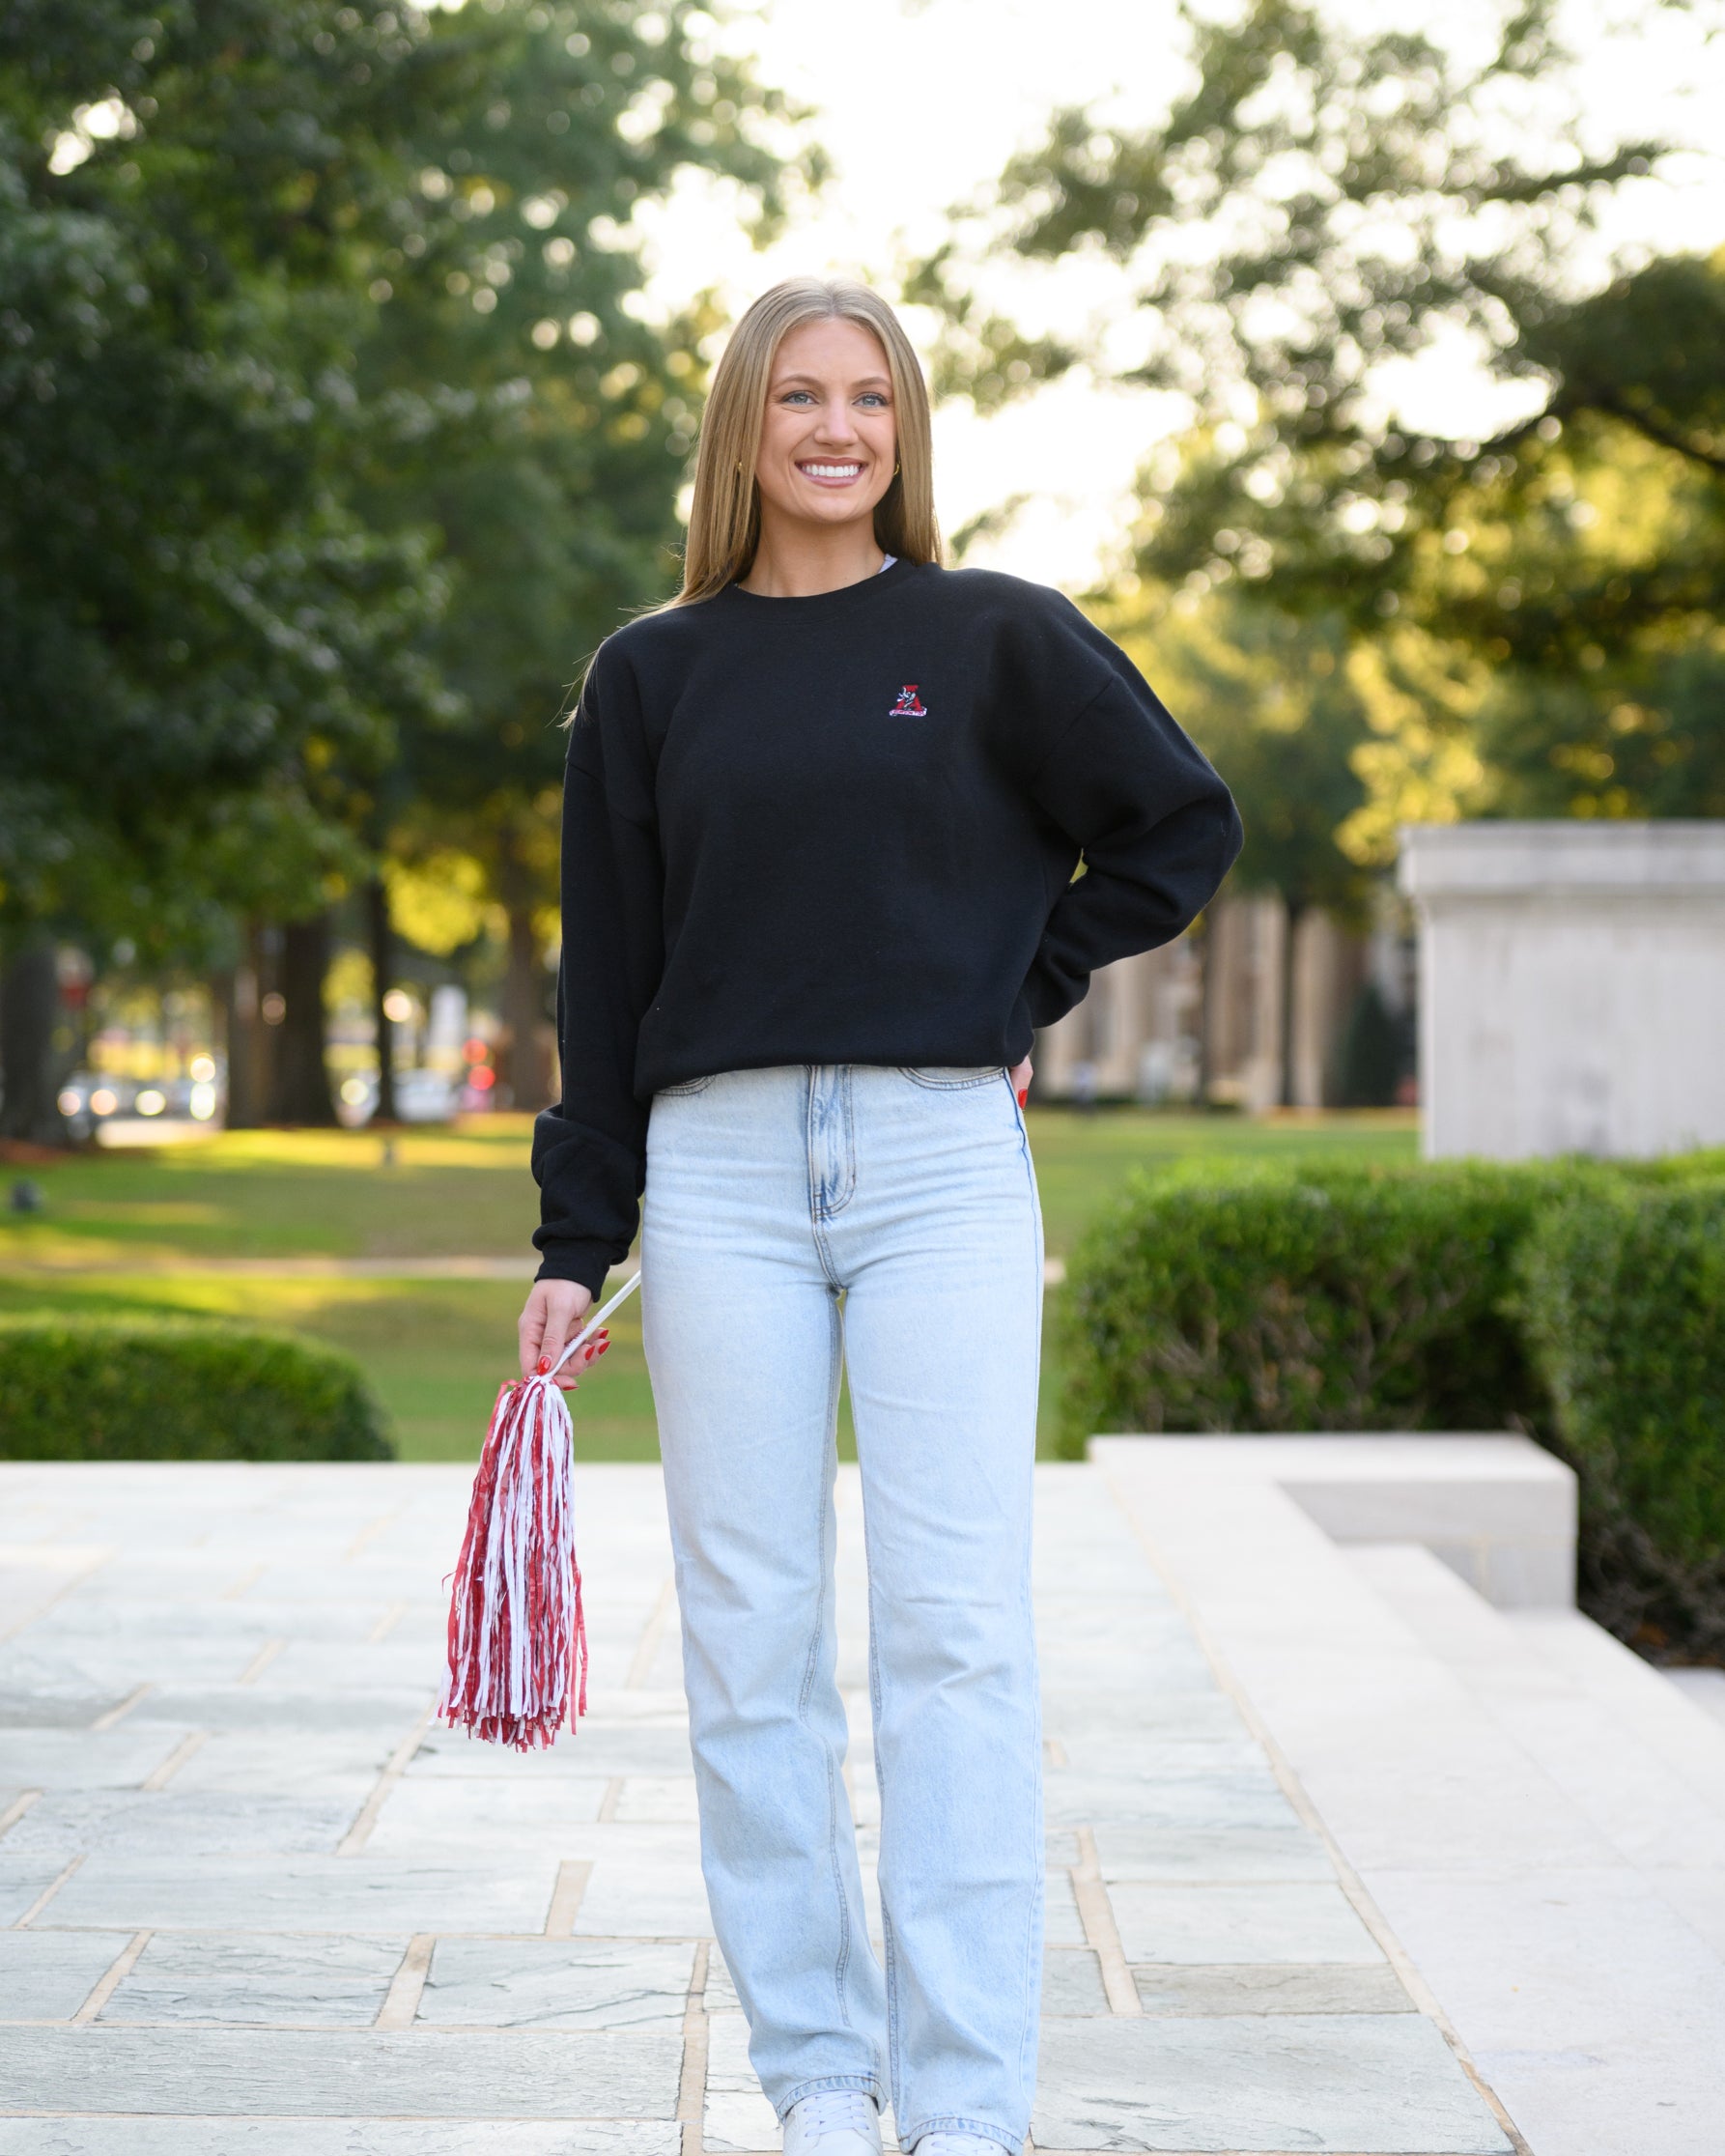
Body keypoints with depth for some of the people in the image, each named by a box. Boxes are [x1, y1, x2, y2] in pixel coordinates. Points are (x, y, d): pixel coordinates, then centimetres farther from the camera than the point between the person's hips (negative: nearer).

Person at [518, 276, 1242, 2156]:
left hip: (944, 1166, -2)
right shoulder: (651, 675, 11)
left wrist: (1024, 989, 5)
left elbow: (1184, 827, 13)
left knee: (957, 1636, -6)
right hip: (721, 1170, 2)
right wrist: (576, 1243, 6)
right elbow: (605, 976, 10)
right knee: (752, 1634, 1)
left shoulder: (998, 640, 6)